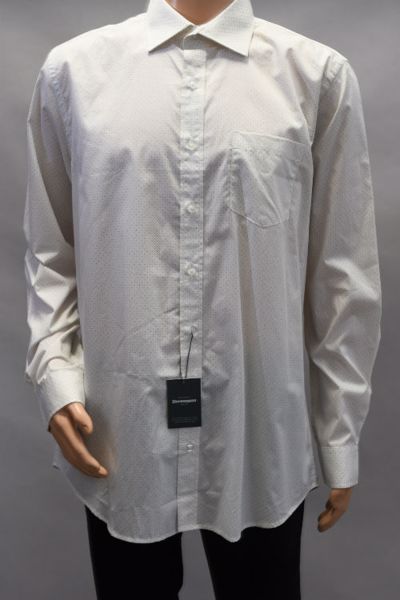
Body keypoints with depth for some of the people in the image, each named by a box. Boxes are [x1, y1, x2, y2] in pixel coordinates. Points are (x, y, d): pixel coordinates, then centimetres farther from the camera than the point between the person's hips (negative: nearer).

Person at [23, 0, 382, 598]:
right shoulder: (74, 68, 2)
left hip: (258, 433, 0)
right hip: (120, 432, 1)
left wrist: (340, 435, 3)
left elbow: (344, 271, 0)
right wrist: (57, 373, -4)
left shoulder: (318, 72, -2)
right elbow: (50, 252, 8)